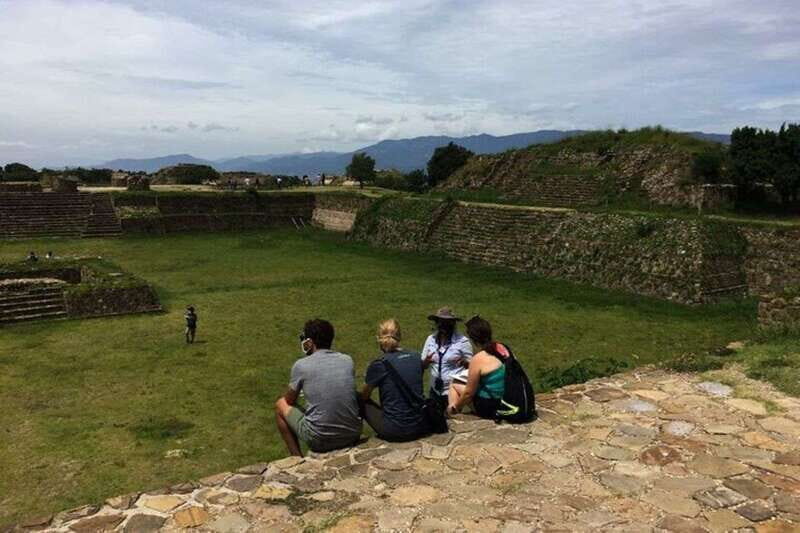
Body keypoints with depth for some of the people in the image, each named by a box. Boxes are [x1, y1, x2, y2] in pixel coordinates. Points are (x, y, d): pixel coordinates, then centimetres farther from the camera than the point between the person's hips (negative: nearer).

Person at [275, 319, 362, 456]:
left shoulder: (301, 365, -9)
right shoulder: (348, 360, 1)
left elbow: (290, 400, 7)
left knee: (281, 404, 20)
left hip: (319, 440, -4)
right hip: (352, 436, 4)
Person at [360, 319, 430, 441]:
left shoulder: (378, 365, -9)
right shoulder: (416, 357, 4)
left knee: (361, 403, 14)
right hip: (420, 427, 5)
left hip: (395, 432, -5)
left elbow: (364, 397, 6)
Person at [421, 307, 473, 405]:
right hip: (435, 391, 4)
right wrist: (426, 361, -16)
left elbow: (471, 365, -2)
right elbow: (422, 365, 6)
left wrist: (464, 362, -23)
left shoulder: (462, 341, -10)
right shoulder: (431, 339, 0)